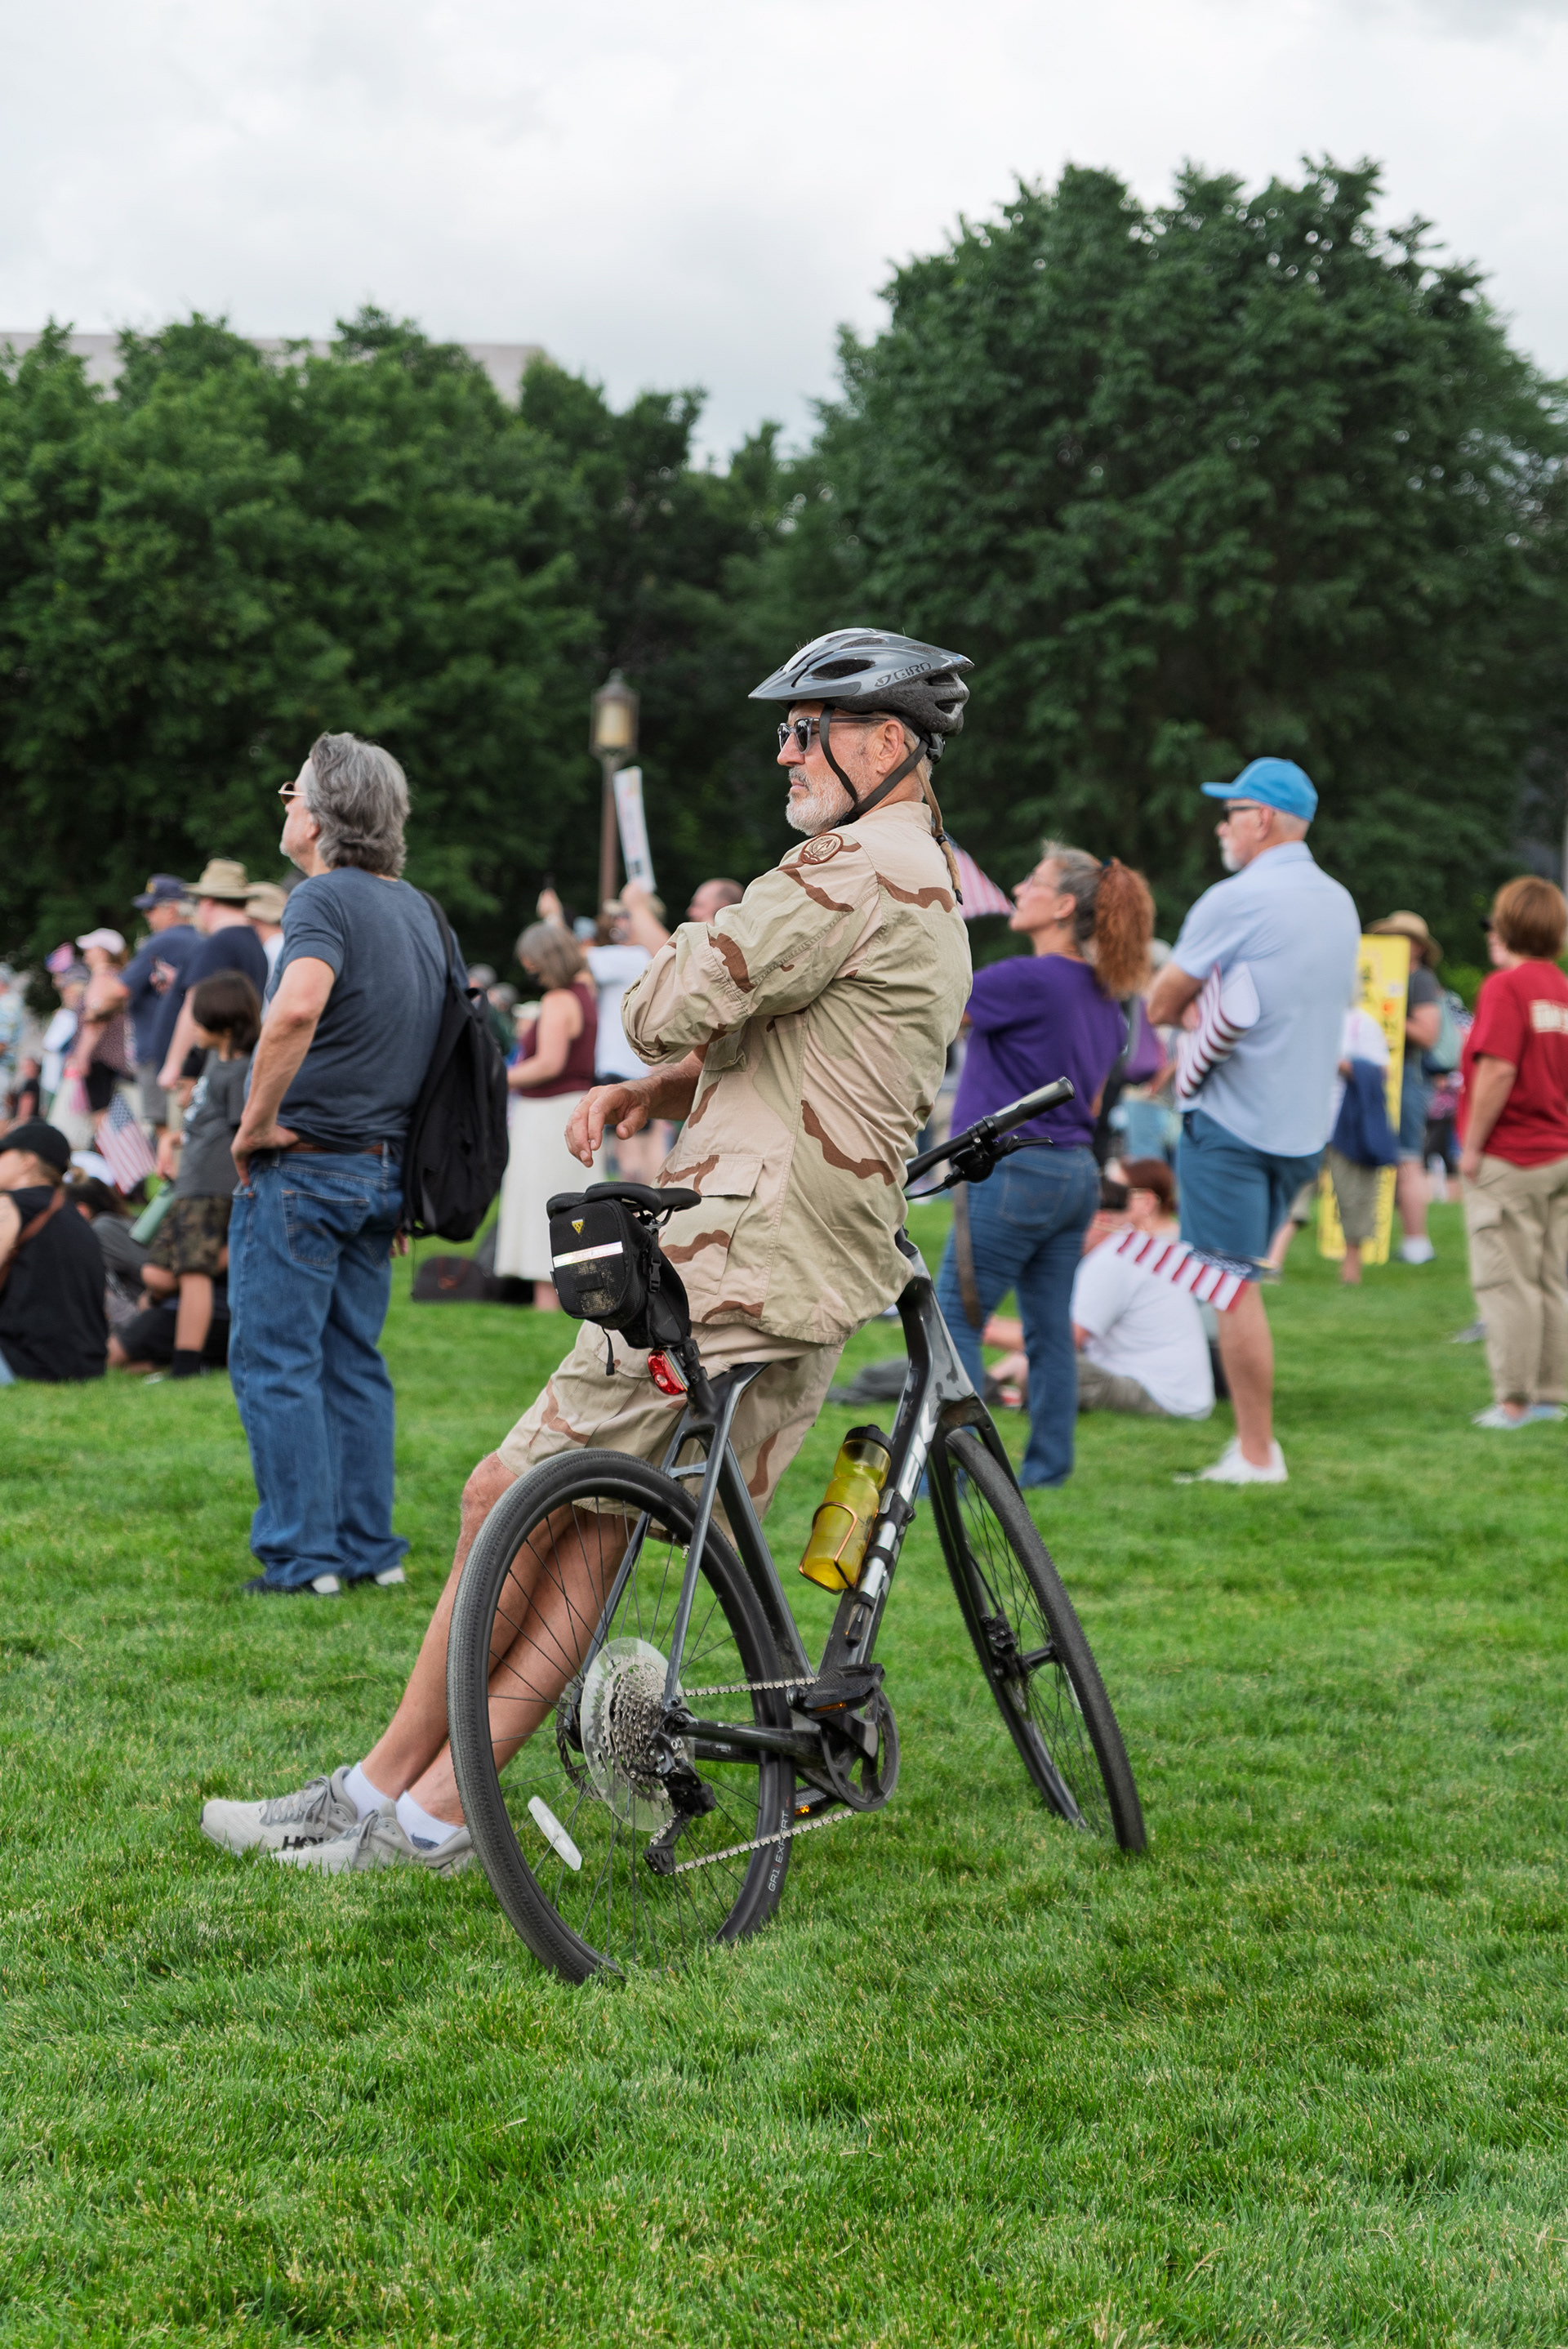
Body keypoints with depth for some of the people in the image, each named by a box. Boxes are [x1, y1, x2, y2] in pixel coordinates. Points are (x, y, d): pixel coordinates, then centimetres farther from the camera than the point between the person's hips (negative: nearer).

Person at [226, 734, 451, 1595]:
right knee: (352, 1362, 14)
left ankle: (301, 1557, -2)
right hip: (384, 1166, 8)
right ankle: (370, 1548, 15)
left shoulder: (325, 900, -14)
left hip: (304, 1167, -8)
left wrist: (256, 1122, -20)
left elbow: (296, 1009, -33)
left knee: (274, 1363, -1)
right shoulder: (419, 909, 13)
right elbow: (447, 1033, 21)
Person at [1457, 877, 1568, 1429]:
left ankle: (1513, 1401, -1)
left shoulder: (1505, 986, -13)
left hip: (1508, 1160, -7)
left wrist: (1472, 1145, -14)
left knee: (1507, 1283, -2)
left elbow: (1498, 1070, -21)